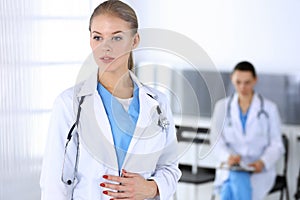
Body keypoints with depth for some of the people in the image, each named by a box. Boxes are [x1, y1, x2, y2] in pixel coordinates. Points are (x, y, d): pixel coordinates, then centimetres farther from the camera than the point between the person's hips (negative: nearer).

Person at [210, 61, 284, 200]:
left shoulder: (269, 108, 5)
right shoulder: (222, 106, 9)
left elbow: (277, 146, 4)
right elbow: (217, 141, 5)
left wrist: (263, 162, -17)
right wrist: (228, 157, -18)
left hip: (260, 170, -1)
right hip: (229, 168, 1)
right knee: (238, 184, -36)